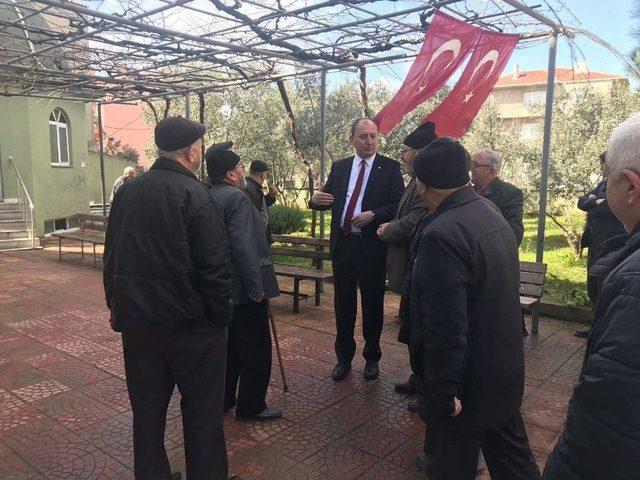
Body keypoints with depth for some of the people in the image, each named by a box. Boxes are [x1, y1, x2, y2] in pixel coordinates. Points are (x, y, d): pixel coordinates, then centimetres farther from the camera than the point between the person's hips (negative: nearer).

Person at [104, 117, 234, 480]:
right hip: (190, 326, -6)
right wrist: (221, 317, -6)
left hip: (136, 322, 6)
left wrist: (119, 307, 19)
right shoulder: (196, 195, -15)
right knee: (202, 413, 9)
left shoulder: (127, 192, 5)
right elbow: (215, 268, -18)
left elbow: (112, 257, 11)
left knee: (147, 410, 18)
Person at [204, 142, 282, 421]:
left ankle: (223, 399, 32)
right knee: (255, 349, 4)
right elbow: (244, 246, -25)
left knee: (229, 345, 21)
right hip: (243, 288, -9)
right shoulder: (236, 198, -19)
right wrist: (257, 287, -21)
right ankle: (251, 406, 15)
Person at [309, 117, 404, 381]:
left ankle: (372, 358, 28)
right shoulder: (339, 167, 9)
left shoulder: (390, 167, -3)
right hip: (342, 244, 3)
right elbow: (328, 199, 8)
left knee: (372, 304, 10)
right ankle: (344, 358, 27)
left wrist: (373, 215, -23)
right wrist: (316, 200, -14)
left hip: (372, 246, -3)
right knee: (343, 304, 12)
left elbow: (398, 206, -8)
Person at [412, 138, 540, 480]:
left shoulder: (442, 234, -27)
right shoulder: (492, 214, 1)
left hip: (469, 381, -8)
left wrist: (444, 392, -18)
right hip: (505, 371, 9)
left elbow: (445, 327, -27)